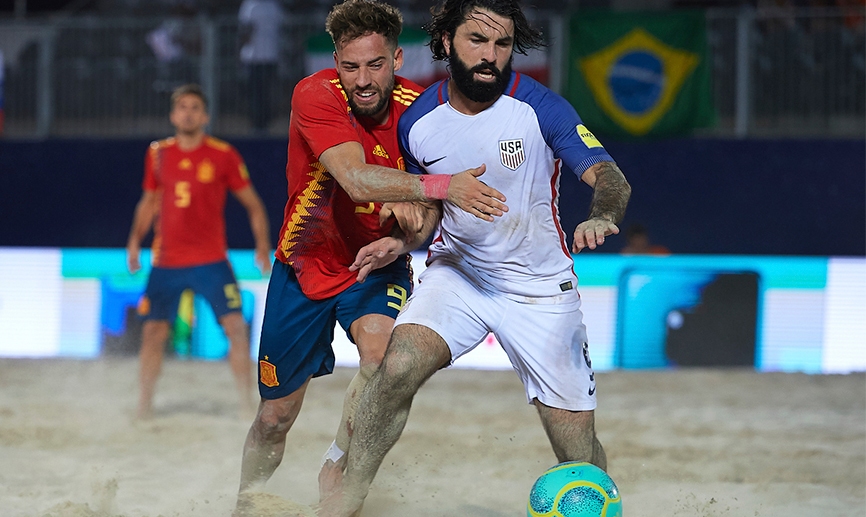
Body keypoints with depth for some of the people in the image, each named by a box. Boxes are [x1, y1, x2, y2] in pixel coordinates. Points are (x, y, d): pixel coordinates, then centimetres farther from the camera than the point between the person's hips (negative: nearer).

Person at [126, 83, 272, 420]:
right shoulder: (158, 154, 7)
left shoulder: (223, 155, -2)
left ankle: (247, 405, -6)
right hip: (166, 262, 2)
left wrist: (263, 244, -7)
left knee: (235, 326, -13)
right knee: (153, 331, 1)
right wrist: (136, 238, 7)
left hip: (210, 261, -2)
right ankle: (144, 405, 16)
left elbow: (252, 203, 4)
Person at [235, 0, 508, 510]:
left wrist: (414, 224, -36)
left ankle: (338, 469, -10)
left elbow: (430, 216, -13)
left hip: (376, 264, 1)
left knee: (381, 351, -32)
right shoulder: (316, 95, -24)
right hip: (305, 267, -1)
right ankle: (246, 504, 35)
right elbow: (357, 180, -38)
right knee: (275, 417, 7)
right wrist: (442, 186, -48)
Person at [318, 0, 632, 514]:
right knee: (400, 365, -27)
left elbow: (609, 175, -23)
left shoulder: (540, 107, -15)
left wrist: (601, 216, -45)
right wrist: (401, 241, -7)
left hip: (541, 288, -2)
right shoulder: (417, 121, -4)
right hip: (457, 273, 2)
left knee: (578, 448, -3)